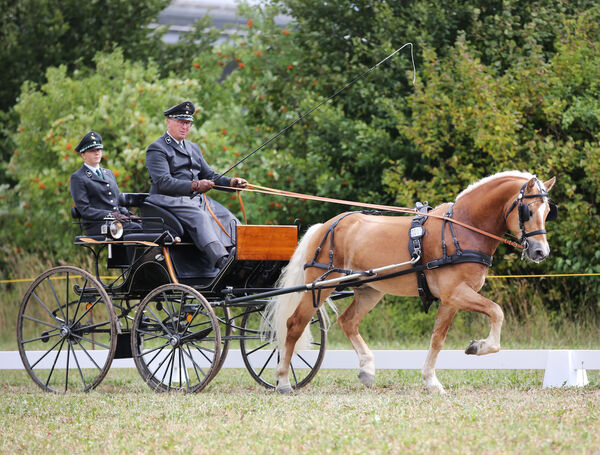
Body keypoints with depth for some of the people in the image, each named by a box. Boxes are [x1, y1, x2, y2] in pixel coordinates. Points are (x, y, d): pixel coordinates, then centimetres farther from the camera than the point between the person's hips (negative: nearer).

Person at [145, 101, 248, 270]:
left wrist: (231, 182, 4)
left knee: (229, 219, -13)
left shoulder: (193, 148, 25)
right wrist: (194, 186, -24)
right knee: (200, 217, -33)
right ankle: (222, 262, -49)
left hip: (197, 199, 8)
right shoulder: (157, 149, -2)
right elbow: (163, 182, -15)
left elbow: (209, 175, 24)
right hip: (170, 201, -8)